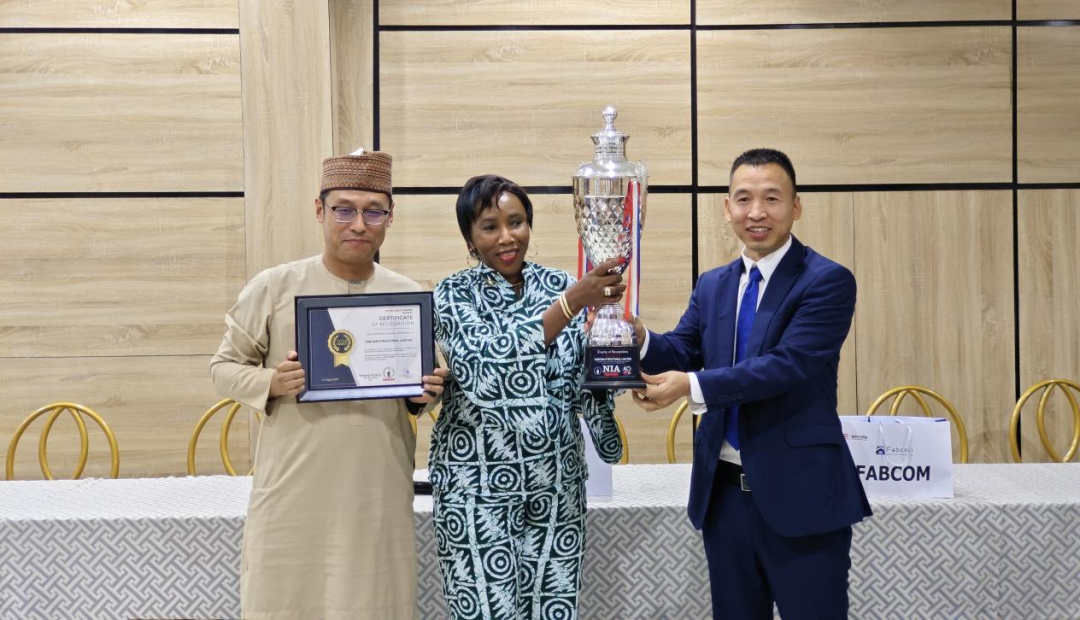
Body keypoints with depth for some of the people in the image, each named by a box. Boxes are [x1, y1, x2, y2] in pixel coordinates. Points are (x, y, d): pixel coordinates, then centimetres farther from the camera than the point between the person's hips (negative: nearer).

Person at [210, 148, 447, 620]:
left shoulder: (411, 296, 7)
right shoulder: (273, 287, -1)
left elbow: (426, 383, 17)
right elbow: (224, 367, 4)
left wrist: (424, 395, -6)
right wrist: (271, 383, -15)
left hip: (378, 494, 2)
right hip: (293, 493, -2)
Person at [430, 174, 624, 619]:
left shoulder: (559, 285, 4)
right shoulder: (454, 294, -6)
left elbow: (585, 377, 5)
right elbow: (484, 371, -24)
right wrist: (571, 303, -30)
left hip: (556, 479, 3)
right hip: (478, 484, -3)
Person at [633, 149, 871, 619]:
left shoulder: (828, 281, -10)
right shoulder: (712, 285, 11)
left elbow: (787, 364, -21)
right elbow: (681, 354, 3)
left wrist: (694, 386, -28)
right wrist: (639, 338, -18)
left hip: (800, 492, -6)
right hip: (724, 491, 6)